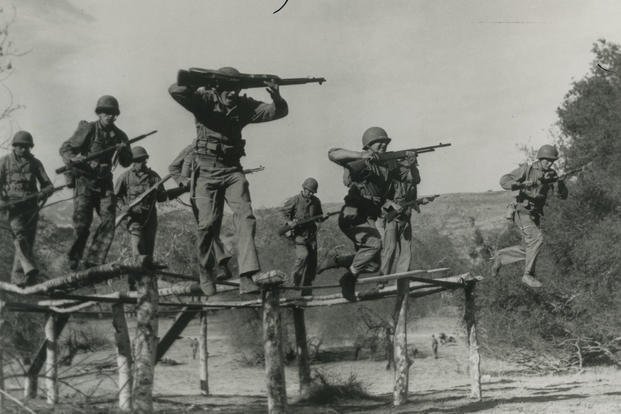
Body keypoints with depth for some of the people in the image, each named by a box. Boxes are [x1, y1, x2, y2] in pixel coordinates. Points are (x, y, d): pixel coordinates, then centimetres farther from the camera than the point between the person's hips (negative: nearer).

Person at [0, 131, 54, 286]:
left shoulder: (35, 163, 13)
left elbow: (48, 185, 11)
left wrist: (44, 193, -13)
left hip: (31, 207, 3)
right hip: (13, 205, -3)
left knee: (28, 242, 0)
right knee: (19, 234, -24)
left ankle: (17, 277, 10)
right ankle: (29, 268, -40)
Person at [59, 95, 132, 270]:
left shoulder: (119, 135, 8)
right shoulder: (88, 129, -6)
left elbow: (126, 163, 12)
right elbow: (65, 148, -4)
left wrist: (123, 150, -9)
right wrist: (72, 159, -25)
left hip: (104, 182, 4)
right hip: (84, 179, -4)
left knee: (108, 220, -9)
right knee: (82, 222, -10)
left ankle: (93, 261, -5)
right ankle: (74, 257, 12)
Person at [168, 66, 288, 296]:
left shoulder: (244, 105, 3)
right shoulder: (204, 100, -7)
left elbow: (278, 112, 1)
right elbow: (175, 90, -23)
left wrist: (276, 98, -21)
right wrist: (202, 85, -34)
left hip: (232, 171, 3)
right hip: (207, 171, -2)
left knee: (246, 217, -15)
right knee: (208, 225, -5)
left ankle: (246, 278, -20)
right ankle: (206, 275, 18)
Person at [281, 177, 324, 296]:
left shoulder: (316, 202, 9)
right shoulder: (295, 200, -5)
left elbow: (319, 216, 22)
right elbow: (284, 211, 4)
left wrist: (322, 217, -1)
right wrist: (289, 221, -12)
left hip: (311, 234, 5)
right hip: (298, 233, -5)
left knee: (312, 260, 3)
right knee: (303, 255, -26)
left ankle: (307, 292, 13)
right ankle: (296, 278, -5)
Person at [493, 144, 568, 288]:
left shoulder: (551, 174, 6)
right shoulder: (526, 170, -7)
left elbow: (563, 195, 1)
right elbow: (504, 180, -14)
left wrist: (559, 183, -20)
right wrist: (521, 184, -31)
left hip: (535, 216, 7)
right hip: (523, 213, -6)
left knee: (528, 251, 5)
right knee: (537, 239, -24)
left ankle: (501, 256, 28)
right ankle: (528, 275, -14)